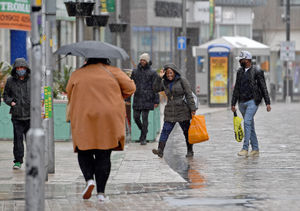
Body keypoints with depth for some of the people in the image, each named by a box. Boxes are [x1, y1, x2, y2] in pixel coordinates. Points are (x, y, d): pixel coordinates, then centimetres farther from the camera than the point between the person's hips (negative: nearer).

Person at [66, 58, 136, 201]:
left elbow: (69, 94, 17)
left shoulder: (77, 75, 8)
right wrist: (118, 98, 17)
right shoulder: (113, 72, 4)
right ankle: (101, 192, 0)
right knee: (104, 155, 5)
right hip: (109, 122, 0)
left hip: (84, 121, 0)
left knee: (84, 152, 14)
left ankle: (89, 179, -11)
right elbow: (130, 87, 0)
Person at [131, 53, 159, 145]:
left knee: (145, 118, -5)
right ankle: (143, 130, 28)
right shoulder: (135, 71, 10)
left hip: (147, 99, -4)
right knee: (136, 117, 2)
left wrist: (156, 101, -5)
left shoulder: (152, 73, 1)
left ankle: (143, 138, 1)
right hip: (137, 98, 4)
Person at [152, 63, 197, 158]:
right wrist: (159, 77, -7)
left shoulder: (182, 80, -2)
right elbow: (156, 89, 1)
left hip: (182, 110, -3)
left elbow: (189, 95, -5)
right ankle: (160, 150, -19)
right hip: (170, 112, 3)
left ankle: (190, 151, 17)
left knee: (186, 131, 5)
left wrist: (192, 109, -11)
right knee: (165, 130, -10)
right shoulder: (165, 83, 13)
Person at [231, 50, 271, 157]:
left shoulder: (257, 72, -5)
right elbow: (236, 88, 17)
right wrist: (233, 103, 14)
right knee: (250, 125, 10)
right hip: (242, 102, 6)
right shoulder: (239, 72, 12)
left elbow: (264, 88, -4)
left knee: (247, 122, -18)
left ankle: (245, 148, -19)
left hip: (252, 101, -6)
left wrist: (268, 103, -8)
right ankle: (255, 149, 15)